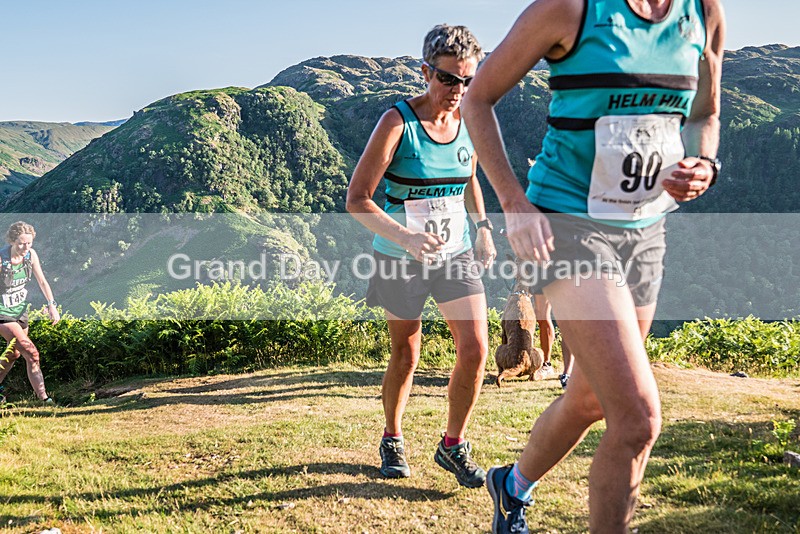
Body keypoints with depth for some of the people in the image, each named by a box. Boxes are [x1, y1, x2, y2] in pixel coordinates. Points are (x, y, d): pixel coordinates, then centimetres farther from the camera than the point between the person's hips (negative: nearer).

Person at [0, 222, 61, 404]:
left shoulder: (31, 254, -6)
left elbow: (42, 281, -1)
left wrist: (52, 305, -12)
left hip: (20, 310, 7)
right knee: (31, 353, -15)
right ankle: (43, 397, -8)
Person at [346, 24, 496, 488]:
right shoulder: (397, 123, -16)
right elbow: (357, 199, -17)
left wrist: (484, 228, 6)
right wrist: (405, 236, -31)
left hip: (456, 254, 4)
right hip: (401, 258, -4)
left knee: (476, 349, -7)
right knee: (406, 356, 8)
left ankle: (453, 445, 14)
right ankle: (393, 440, 33)